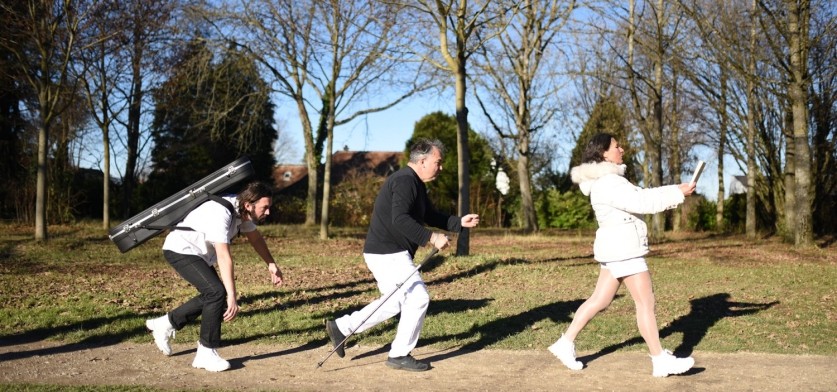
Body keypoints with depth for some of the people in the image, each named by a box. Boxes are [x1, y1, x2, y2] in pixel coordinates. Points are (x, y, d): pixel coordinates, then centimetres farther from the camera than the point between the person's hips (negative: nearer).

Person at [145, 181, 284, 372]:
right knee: (216, 292, -21)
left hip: (200, 254, 10)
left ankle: (166, 324, 30)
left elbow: (255, 237, 13)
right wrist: (231, 297, -42)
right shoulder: (221, 213, -34)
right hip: (180, 250, -10)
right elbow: (224, 257, -40)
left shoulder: (243, 210, -6)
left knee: (212, 294, 17)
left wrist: (272, 265, 11)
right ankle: (206, 353, -11)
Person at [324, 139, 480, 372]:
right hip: (387, 254, -11)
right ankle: (400, 355, 5)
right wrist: (431, 238, -30)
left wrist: (460, 222, 12)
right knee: (419, 298, -7)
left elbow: (429, 216, 23)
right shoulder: (405, 180, -18)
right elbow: (400, 219, -30)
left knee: (398, 301, 20)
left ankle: (341, 327, 24)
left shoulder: (415, 184, 16)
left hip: (390, 253, 11)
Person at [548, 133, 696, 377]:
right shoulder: (607, 183, -18)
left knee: (600, 300, 14)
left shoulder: (609, 179, 15)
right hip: (623, 248, -10)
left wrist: (675, 193, 4)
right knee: (646, 303, -4)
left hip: (617, 247, 10)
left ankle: (566, 343, 18)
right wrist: (678, 193, -17)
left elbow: (640, 196, 15)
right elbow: (643, 203, -23)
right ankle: (661, 361, 3)